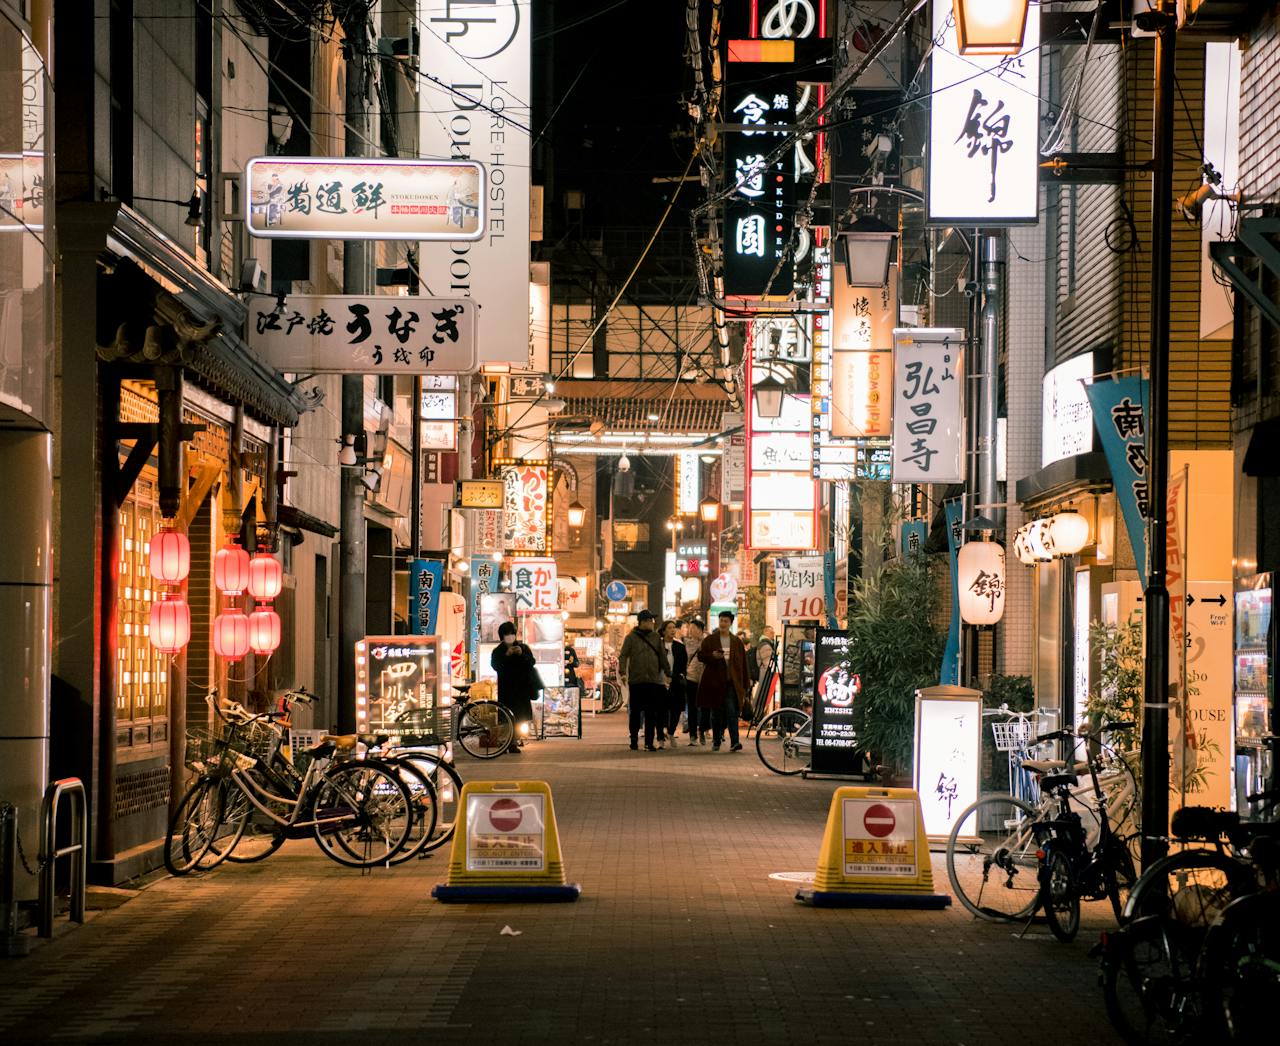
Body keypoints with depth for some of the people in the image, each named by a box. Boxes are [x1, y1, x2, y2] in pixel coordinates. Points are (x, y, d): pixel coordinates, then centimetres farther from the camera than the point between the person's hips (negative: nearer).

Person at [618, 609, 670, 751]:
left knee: (651, 713, -2)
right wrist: (622, 672, -17)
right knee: (635, 711, 5)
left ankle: (649, 742, -1)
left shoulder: (655, 637, 11)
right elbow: (623, 656, -4)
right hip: (636, 680, -2)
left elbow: (662, 657, 15)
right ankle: (634, 739, 18)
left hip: (653, 680, 2)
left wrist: (668, 673, 12)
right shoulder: (631, 637, 1)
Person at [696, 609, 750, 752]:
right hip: (714, 681, 1)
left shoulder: (737, 642, 10)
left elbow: (743, 664, 9)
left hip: (732, 683, -1)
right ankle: (716, 742, 18)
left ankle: (734, 742, -17)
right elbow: (700, 655, 2)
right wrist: (712, 656, -19)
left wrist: (744, 685, 5)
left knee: (732, 712, -12)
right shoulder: (710, 640, 7)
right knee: (716, 713, 8)